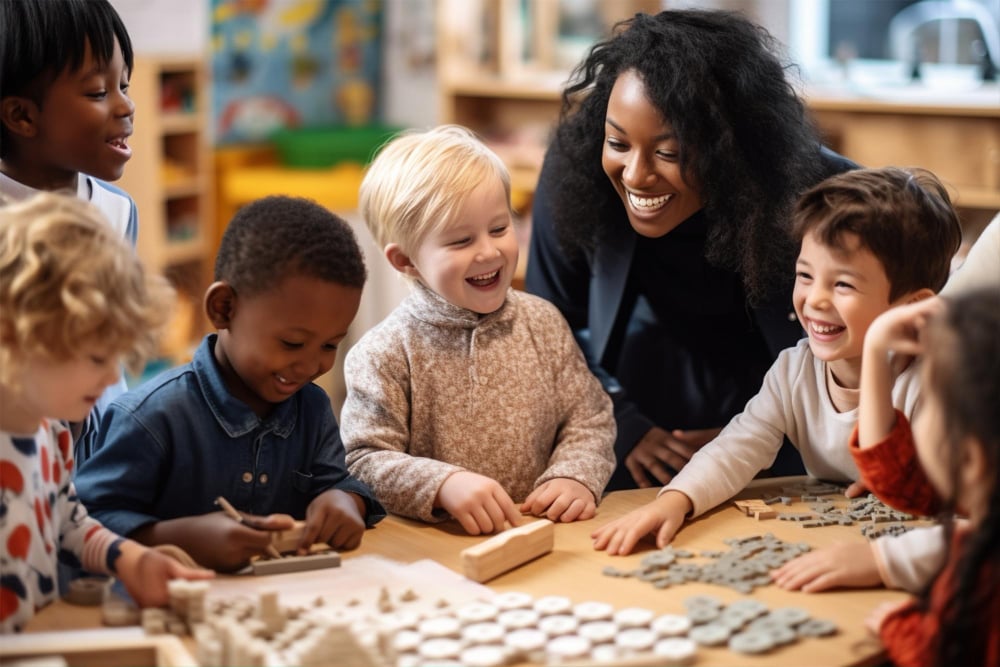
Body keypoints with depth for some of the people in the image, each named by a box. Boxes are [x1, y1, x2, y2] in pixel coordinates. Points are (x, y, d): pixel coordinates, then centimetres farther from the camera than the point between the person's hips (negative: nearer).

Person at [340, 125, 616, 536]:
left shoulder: (542, 323, 8)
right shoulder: (384, 354, -5)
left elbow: (588, 420, 11)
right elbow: (364, 462, -9)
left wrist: (575, 476, -8)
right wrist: (444, 485, -24)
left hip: (540, 534, 3)